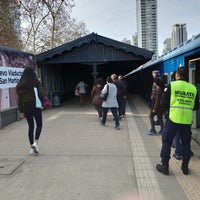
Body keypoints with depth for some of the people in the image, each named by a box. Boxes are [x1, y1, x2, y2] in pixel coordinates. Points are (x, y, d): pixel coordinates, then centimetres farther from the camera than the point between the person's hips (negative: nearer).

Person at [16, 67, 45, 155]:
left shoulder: (20, 84, 5)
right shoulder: (36, 82, -6)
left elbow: (19, 99, 6)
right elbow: (42, 94, -15)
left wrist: (21, 111, 11)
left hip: (26, 107, 4)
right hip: (36, 106, -3)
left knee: (30, 126, 12)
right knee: (39, 125, 11)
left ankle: (32, 147, 14)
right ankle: (35, 142, -7)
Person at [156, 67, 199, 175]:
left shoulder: (172, 85, -6)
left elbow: (163, 102, -3)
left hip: (173, 118, -3)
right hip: (187, 120, 3)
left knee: (166, 142, 9)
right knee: (186, 143, 16)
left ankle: (164, 166, 15)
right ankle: (185, 167, 26)